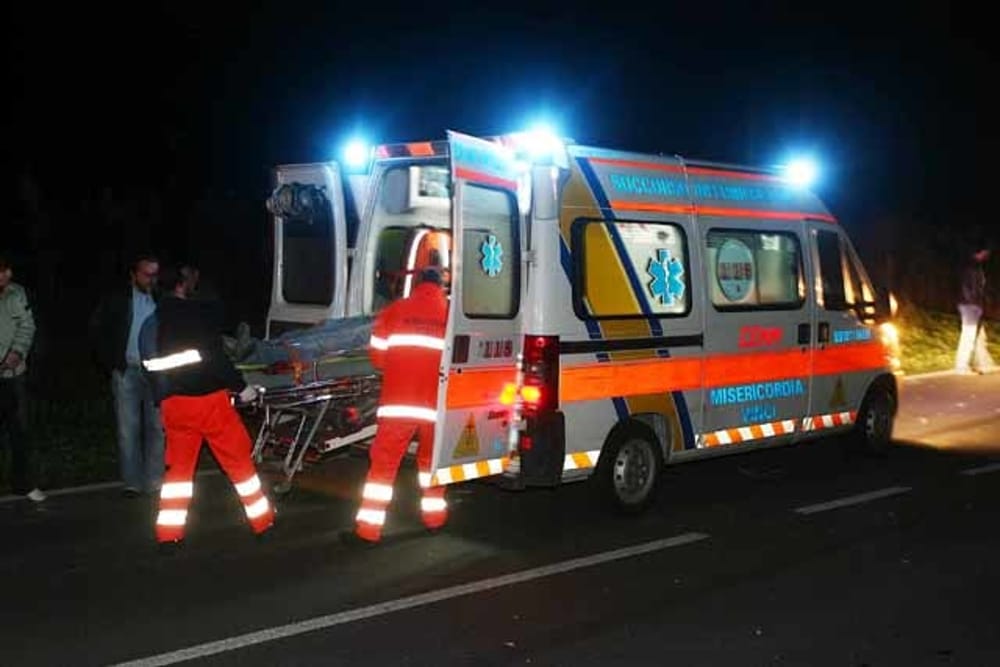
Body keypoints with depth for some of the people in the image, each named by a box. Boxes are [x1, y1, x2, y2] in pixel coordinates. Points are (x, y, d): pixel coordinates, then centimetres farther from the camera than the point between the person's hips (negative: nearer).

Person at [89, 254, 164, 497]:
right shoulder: (116, 300, 3)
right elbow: (97, 329, 7)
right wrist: (111, 363, 1)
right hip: (127, 371, -1)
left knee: (157, 427, 2)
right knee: (128, 429, 2)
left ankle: (153, 482, 9)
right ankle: (132, 482, 8)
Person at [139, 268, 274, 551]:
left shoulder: (151, 324, 9)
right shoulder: (202, 313, -9)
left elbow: (151, 368, 12)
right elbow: (213, 358, -17)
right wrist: (240, 386, -9)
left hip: (174, 403, 5)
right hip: (208, 399, -5)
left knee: (179, 466, 15)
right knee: (238, 459, 8)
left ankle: (168, 534, 11)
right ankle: (263, 521, 17)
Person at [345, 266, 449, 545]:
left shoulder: (396, 310, 5)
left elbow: (377, 356, 8)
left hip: (398, 404, -2)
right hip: (434, 406, 2)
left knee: (383, 463, 2)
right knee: (430, 460, 22)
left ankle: (368, 530, -1)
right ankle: (434, 517, 30)